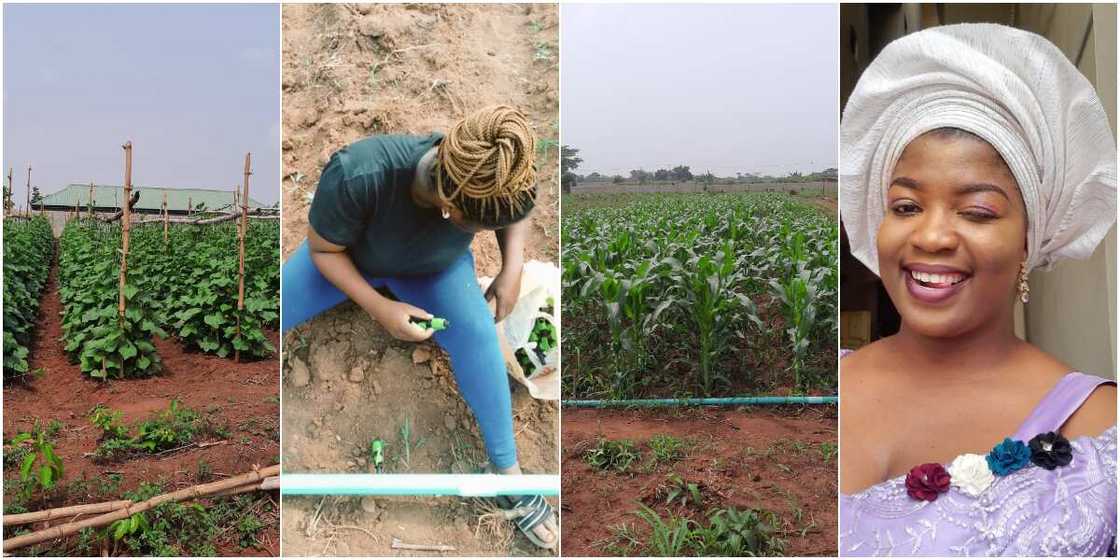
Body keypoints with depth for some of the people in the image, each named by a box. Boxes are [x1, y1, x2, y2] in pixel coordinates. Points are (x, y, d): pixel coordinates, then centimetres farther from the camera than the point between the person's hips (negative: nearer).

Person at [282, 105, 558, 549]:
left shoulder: (494, 179, -34)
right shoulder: (356, 176, -44)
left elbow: (517, 214, -7)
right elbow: (322, 249, -23)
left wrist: (513, 268, -21)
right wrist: (380, 308, -30)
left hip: (434, 267, 1)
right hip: (344, 257, -1)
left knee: (477, 331, -22)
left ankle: (506, 471, -7)